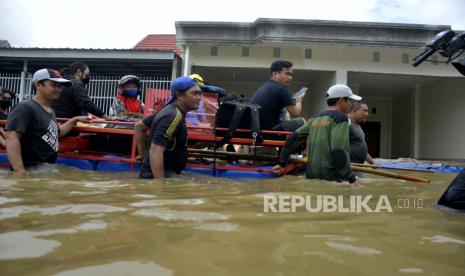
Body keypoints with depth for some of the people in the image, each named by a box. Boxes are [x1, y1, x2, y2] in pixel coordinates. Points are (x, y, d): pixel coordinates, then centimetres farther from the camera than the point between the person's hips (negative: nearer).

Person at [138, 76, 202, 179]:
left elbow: (139, 126, 22)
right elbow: (155, 152, -30)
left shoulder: (168, 111, 10)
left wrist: (143, 153, 22)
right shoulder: (174, 116, -21)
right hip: (157, 176, -10)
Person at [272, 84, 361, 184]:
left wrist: (282, 163, 15)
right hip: (330, 177, -7)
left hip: (312, 174, 7)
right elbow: (339, 151, -18)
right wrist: (351, 177, -14)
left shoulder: (315, 118, 13)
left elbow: (294, 138, 11)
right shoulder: (340, 117, -7)